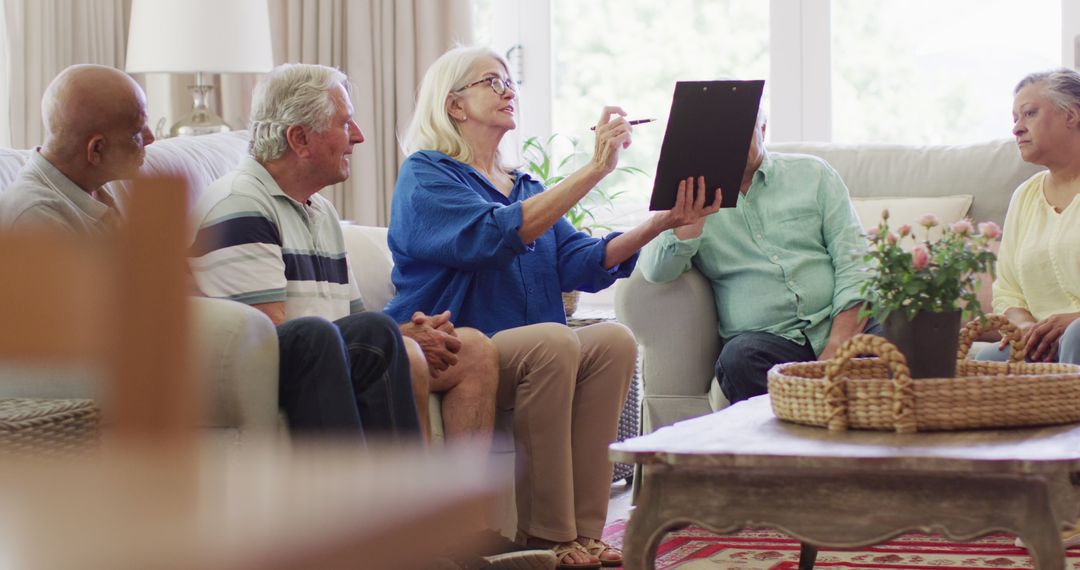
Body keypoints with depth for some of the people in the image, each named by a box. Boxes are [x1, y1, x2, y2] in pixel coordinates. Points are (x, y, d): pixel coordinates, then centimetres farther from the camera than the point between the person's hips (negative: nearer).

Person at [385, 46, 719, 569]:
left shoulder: (524, 187, 23)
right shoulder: (425, 176, -2)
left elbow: (580, 262, 10)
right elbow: (495, 235, -21)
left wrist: (662, 222, -5)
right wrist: (594, 170, -23)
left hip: (531, 357, 7)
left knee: (613, 339, -19)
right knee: (552, 340, -32)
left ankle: (581, 527, -23)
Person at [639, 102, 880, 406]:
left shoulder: (812, 173, 15)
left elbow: (853, 259, 5)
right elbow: (656, 271, -4)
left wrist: (838, 346, -10)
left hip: (835, 324, 0)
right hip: (767, 338, 0)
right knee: (739, 358, -36)